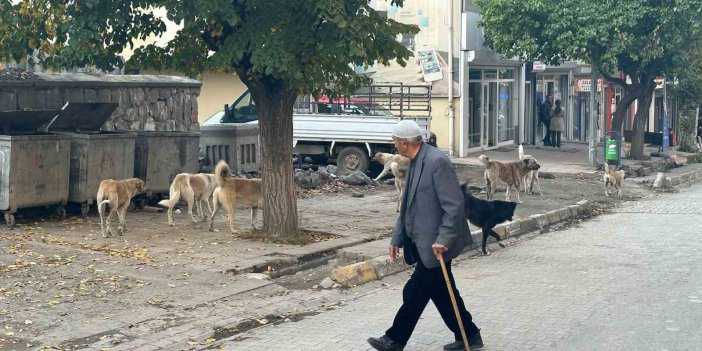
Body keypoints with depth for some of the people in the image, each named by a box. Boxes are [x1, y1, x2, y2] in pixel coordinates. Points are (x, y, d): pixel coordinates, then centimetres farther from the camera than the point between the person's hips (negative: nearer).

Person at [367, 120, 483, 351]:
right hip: (423, 242, 9)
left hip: (435, 243, -9)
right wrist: (397, 238, 15)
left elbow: (454, 205, -21)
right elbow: (409, 206, 18)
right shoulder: (415, 163, 12)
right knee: (442, 292, 13)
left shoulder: (436, 161, -18)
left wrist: (443, 239, -24)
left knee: (415, 293, -2)